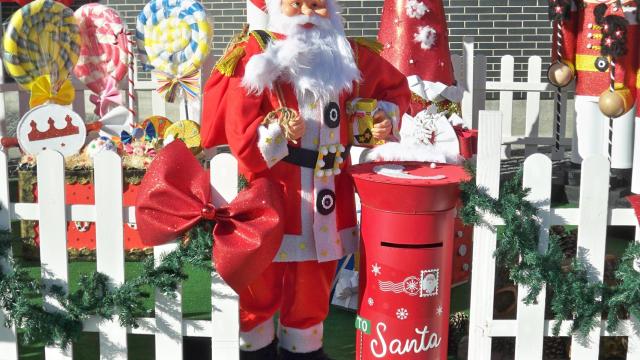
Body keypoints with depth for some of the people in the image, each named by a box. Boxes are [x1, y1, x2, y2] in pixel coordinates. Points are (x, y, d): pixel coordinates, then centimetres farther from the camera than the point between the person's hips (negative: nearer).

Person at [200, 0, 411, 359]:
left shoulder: (349, 54, 6)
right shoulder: (255, 54, -7)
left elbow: (395, 86, 21)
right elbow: (239, 128, -12)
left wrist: (387, 116, 4)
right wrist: (278, 133, -27)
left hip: (325, 196, 4)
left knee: (312, 287, 18)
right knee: (259, 285, 10)